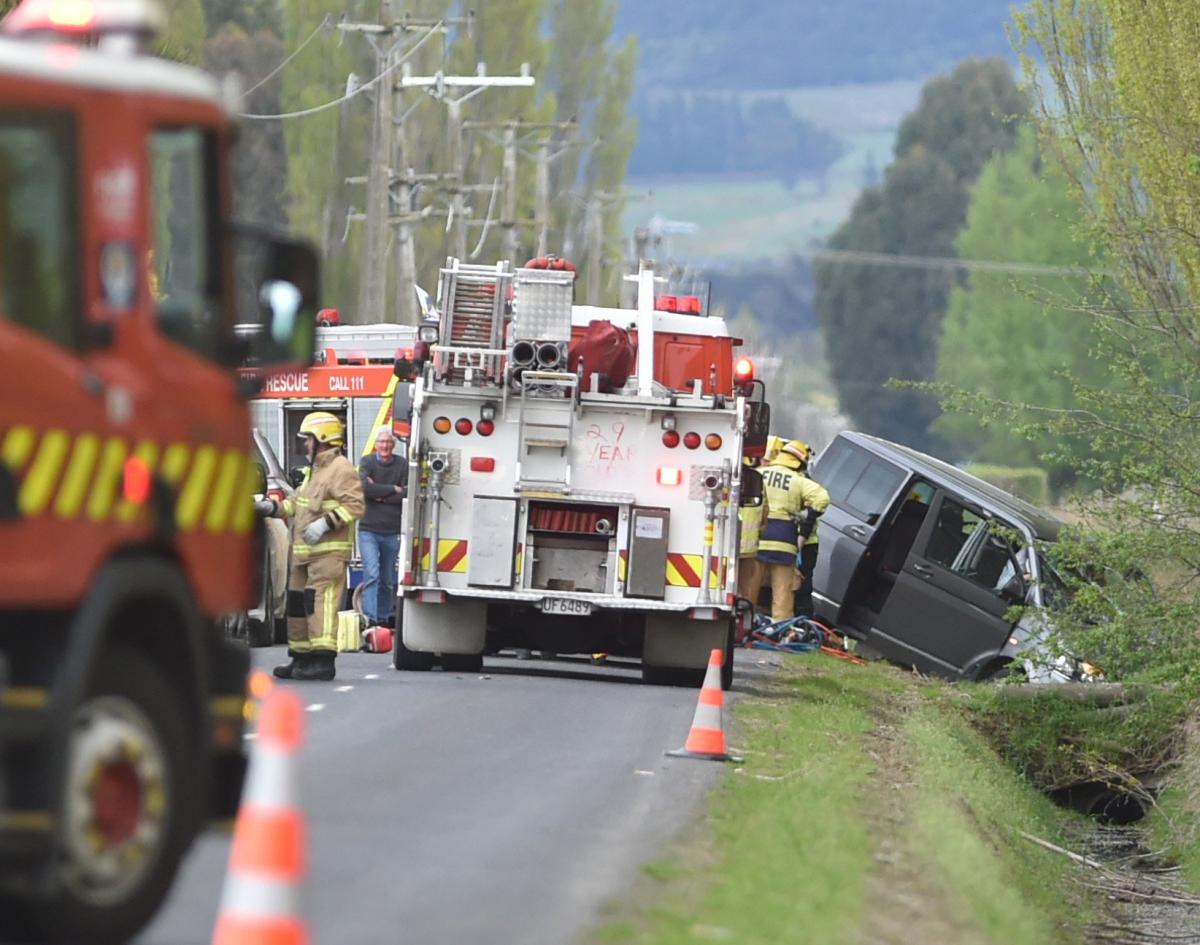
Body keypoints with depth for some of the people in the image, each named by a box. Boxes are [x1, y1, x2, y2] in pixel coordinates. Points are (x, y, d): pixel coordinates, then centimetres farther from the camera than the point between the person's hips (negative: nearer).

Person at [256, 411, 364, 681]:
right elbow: (298, 504, 28)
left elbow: (354, 505, -16)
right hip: (304, 553, 10)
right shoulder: (314, 471, 24)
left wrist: (326, 523, -23)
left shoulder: (341, 469, -8)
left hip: (328, 552, -10)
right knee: (297, 603, 11)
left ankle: (323, 659, -21)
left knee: (320, 602, -16)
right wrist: (273, 508, 14)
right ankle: (301, 658, 18)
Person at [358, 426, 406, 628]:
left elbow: (406, 496, -6)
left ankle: (383, 618, 21)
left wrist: (380, 495, -11)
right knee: (372, 574, -16)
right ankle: (369, 618, -21)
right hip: (368, 530, -3)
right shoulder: (367, 463, 1)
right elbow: (364, 488, -16)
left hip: (392, 533, 3)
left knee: (387, 580, 10)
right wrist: (392, 490, -11)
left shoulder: (402, 466, 4)